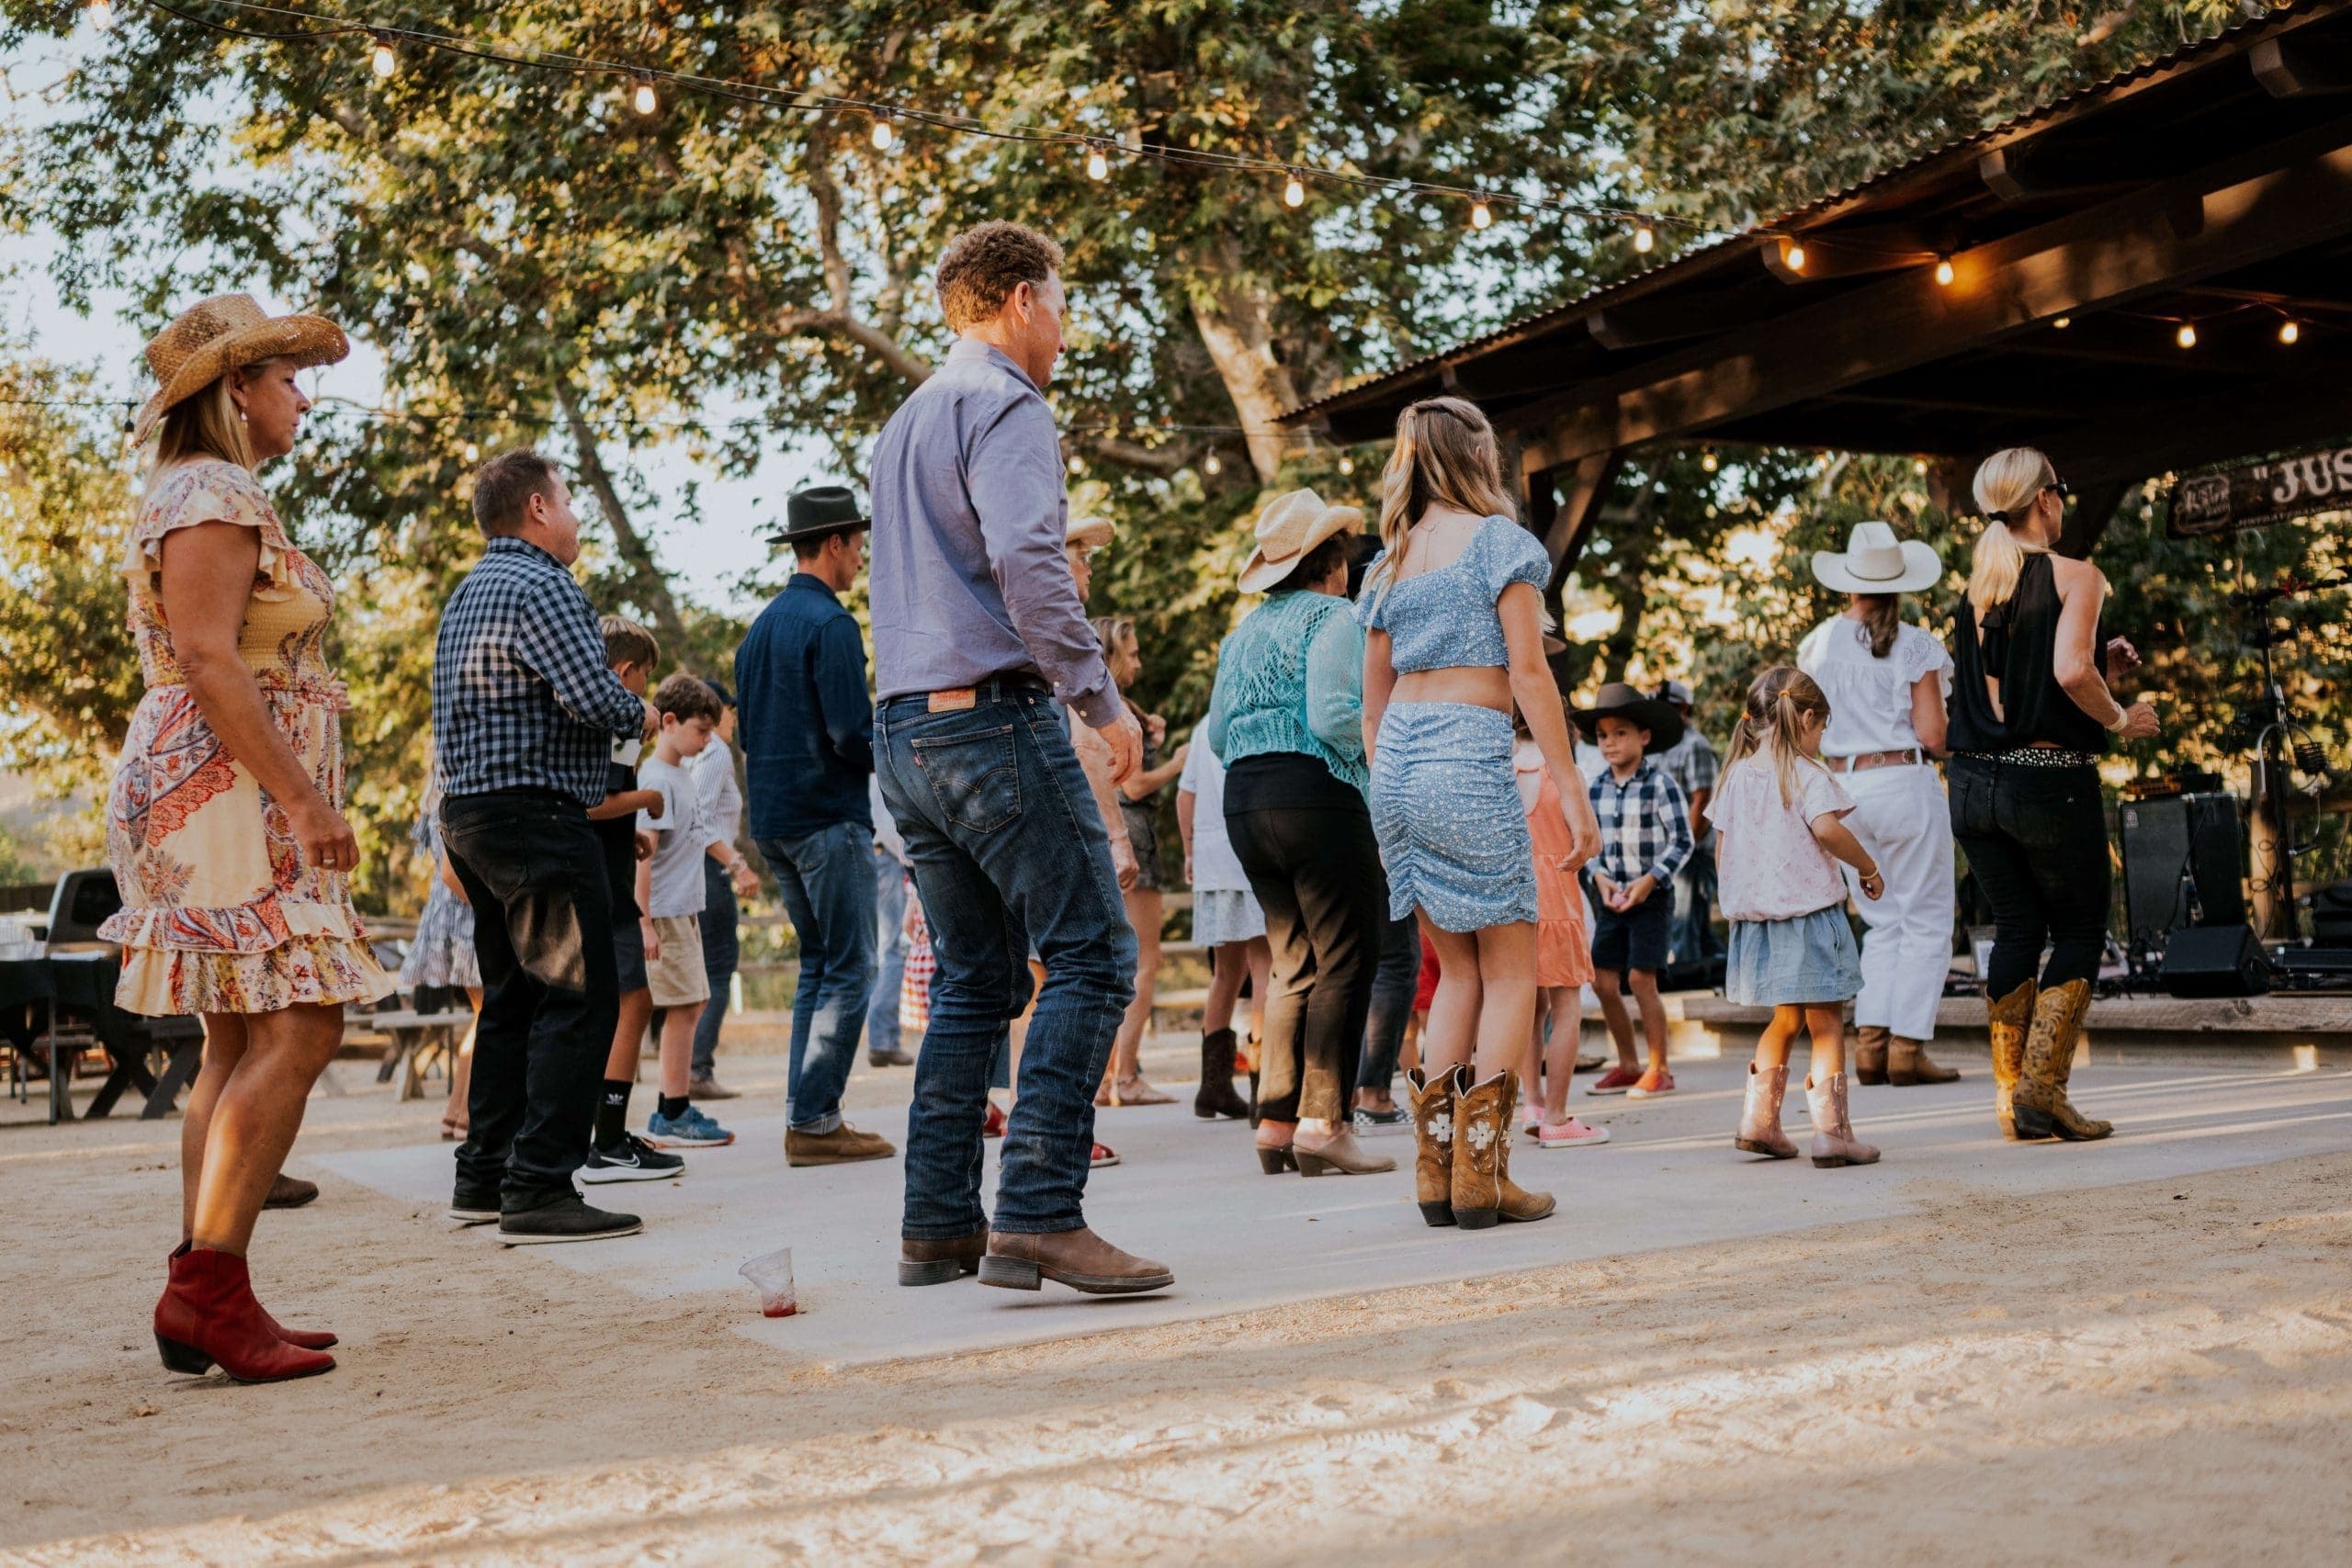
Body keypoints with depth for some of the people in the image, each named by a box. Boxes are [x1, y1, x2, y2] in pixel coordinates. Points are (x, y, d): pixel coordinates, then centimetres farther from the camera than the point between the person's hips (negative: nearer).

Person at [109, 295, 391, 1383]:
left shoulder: (211, 498, 23)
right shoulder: (215, 496, -8)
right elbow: (207, 660, -19)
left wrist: (297, 800, 20)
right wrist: (304, 800, -21)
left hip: (236, 803, 11)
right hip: (227, 793, -11)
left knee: (242, 1044, 7)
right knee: (296, 1029, -15)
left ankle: (205, 1299, 6)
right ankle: (208, 1286, -17)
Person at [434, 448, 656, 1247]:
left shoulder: (467, 594, 19)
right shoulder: (542, 586, -12)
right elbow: (596, 699, -21)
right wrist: (641, 714, -1)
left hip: (471, 813, 10)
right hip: (535, 814, -10)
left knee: (512, 996, 16)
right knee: (579, 997, -10)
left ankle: (482, 1178, 19)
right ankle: (538, 1190, -13)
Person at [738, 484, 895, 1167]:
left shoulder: (761, 626, 15)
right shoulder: (829, 622, -12)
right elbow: (852, 733, -18)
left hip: (772, 818, 9)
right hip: (827, 815, -9)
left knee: (818, 964, 13)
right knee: (849, 969, -5)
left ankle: (806, 1117, 13)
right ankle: (815, 1120, -6)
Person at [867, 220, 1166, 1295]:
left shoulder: (906, 420, 23)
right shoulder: (1006, 406, -6)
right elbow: (1025, 561, -21)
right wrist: (1099, 694, -16)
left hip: (905, 726, 9)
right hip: (994, 714, -9)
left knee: (973, 980, 12)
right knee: (1091, 957, -9)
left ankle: (937, 1226, 11)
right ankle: (1038, 1217, -17)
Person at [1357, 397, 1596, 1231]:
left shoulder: (1390, 560, 17)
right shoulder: (1498, 540, -1)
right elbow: (1527, 673, -7)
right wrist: (1572, 787, -6)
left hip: (1398, 762, 6)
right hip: (1470, 760, -6)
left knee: (1459, 969, 14)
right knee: (1511, 971, 2)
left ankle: (1436, 1170, 9)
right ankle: (1480, 1173, -3)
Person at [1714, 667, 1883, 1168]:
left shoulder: (1735, 776, 8)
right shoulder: (1807, 774, -9)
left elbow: (1725, 848, 11)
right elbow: (1826, 827, -24)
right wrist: (1868, 868, -10)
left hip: (1754, 916, 6)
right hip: (1808, 914, -6)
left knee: (1785, 1019, 20)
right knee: (1827, 1023, 1)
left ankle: (1759, 1121, 18)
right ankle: (1832, 1131, -1)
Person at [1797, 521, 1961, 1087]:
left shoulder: (1818, 644, 4)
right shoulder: (1916, 646, -6)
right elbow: (1931, 736, -8)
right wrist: (1944, 742, 13)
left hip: (1841, 786, 4)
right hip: (1904, 782, -4)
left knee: (1883, 923, 15)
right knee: (1925, 921, 4)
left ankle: (1871, 1041, 5)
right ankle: (1907, 1046, -3)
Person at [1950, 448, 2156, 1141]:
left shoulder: (1974, 590, 12)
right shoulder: (2075, 577, -8)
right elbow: (2070, 672, -23)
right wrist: (2120, 719, -7)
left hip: (1976, 783, 6)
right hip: (2051, 781, -6)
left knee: (2016, 929, 13)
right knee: (2080, 930, 6)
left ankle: (2010, 1095, 12)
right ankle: (2043, 1090, -3)